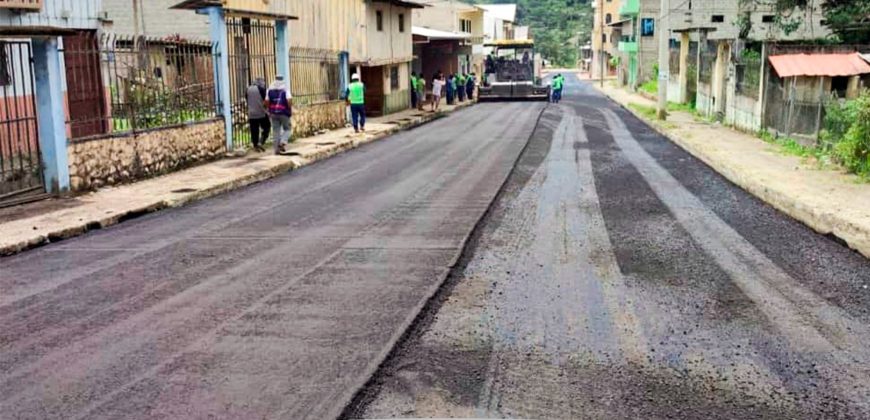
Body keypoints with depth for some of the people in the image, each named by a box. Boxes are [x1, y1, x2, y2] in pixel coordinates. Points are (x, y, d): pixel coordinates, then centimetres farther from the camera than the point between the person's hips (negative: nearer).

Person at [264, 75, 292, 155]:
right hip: (284, 112, -3)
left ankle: (277, 149, 7)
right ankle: (282, 142, -12)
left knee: (276, 130, 8)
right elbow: (289, 101, -16)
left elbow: (266, 102, 4)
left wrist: (269, 110, 17)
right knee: (287, 129, 12)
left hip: (273, 113, 3)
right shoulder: (285, 89, -4)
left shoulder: (270, 89, 7)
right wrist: (290, 110, -1)